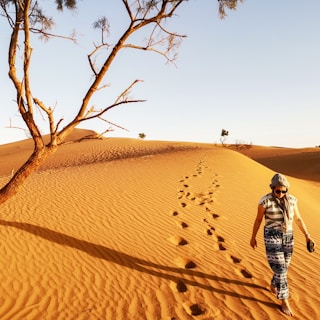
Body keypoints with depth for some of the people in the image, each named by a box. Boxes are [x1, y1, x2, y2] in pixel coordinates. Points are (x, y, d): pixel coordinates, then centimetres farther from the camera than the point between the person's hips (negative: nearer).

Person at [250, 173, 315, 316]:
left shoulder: (291, 200, -1)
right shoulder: (265, 201, -14)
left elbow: (298, 219, 7)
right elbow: (258, 219, -3)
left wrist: (307, 236, 0)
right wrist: (253, 237, 5)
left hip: (287, 237, 5)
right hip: (272, 237, -5)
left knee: (283, 267, 18)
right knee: (280, 270, -4)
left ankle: (274, 285, 47)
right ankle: (284, 302, 13)